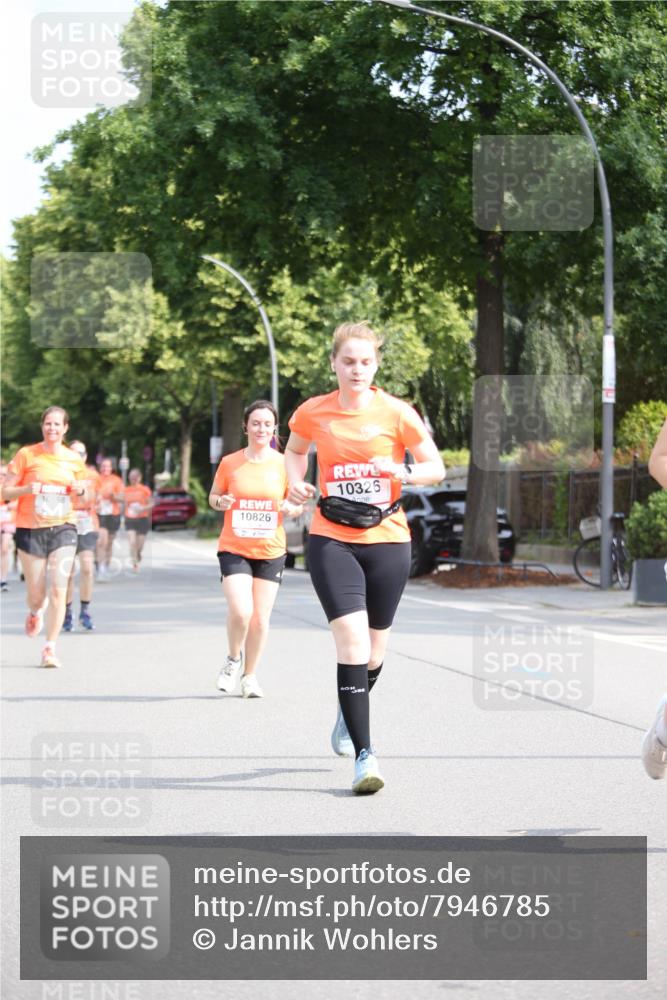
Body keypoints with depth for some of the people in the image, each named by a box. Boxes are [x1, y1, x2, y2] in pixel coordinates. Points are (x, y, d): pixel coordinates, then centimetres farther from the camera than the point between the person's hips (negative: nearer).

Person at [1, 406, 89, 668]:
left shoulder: (73, 459, 6)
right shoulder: (26, 455, -2)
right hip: (30, 529, -1)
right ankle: (35, 612, 42)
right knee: (36, 594, 4)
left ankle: (50, 649, -2)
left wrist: (81, 490, -5)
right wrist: (27, 489, -20)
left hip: (63, 528, 1)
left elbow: (85, 496, 19)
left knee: (58, 590, -10)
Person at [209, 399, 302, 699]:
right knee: (241, 611, -18)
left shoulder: (284, 464, 0)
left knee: (260, 618, 3)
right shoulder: (229, 463, -2)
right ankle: (234, 658, 11)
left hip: (271, 551, 1)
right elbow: (213, 496, 11)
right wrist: (221, 502, -12)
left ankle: (250, 675, 24)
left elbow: (298, 504, 8)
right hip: (234, 548, -1)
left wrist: (290, 508, -15)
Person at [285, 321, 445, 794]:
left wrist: (402, 472, -20)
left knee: (375, 648, 12)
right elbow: (295, 451, 20)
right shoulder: (313, 412, -1)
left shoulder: (396, 412, -5)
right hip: (331, 539, -1)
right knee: (352, 639, -17)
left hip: (387, 540, 1)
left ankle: (350, 711, 46)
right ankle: (364, 753, -15)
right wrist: (296, 483, 0)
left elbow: (436, 467, 0)